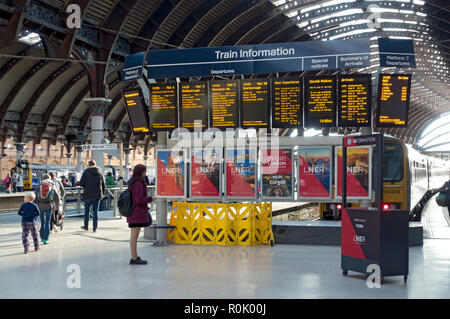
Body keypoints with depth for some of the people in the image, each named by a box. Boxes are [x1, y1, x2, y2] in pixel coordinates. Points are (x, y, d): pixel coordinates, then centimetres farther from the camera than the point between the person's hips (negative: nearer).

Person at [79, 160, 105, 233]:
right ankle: (94, 228, 3)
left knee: (87, 211, 14)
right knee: (95, 211, 6)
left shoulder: (86, 172, -6)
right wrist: (102, 194, 13)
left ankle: (86, 226, 22)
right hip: (97, 195, 2)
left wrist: (85, 186, 13)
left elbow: (81, 183, -8)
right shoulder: (100, 173, 3)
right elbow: (103, 185, 5)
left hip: (88, 195, -2)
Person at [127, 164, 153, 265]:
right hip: (137, 214, -10)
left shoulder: (132, 183, 13)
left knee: (133, 236, 16)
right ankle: (134, 259, -2)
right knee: (134, 236, -6)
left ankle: (135, 257, 26)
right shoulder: (139, 184, -18)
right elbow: (139, 199, -24)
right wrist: (150, 198, -8)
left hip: (132, 214, 10)